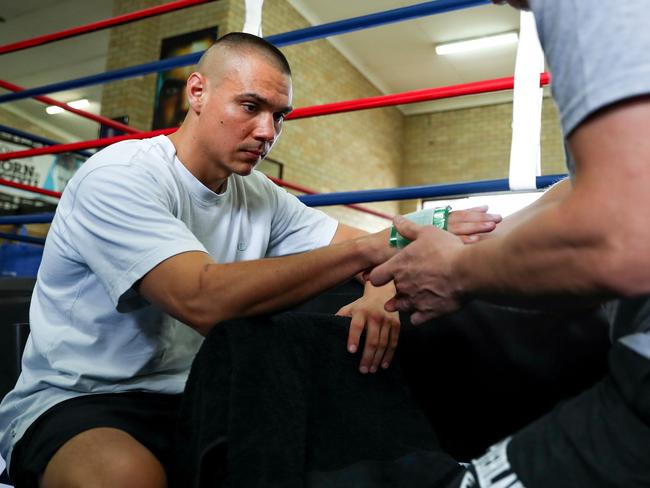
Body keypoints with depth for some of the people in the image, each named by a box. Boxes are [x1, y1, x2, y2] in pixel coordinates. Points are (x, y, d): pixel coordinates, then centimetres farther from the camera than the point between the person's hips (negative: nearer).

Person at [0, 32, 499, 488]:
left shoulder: (262, 198, 2)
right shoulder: (119, 177, -18)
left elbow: (372, 249, 1)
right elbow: (202, 301, -33)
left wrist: (380, 292, -24)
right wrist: (367, 249, -31)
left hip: (191, 402, 5)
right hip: (74, 402, -5)